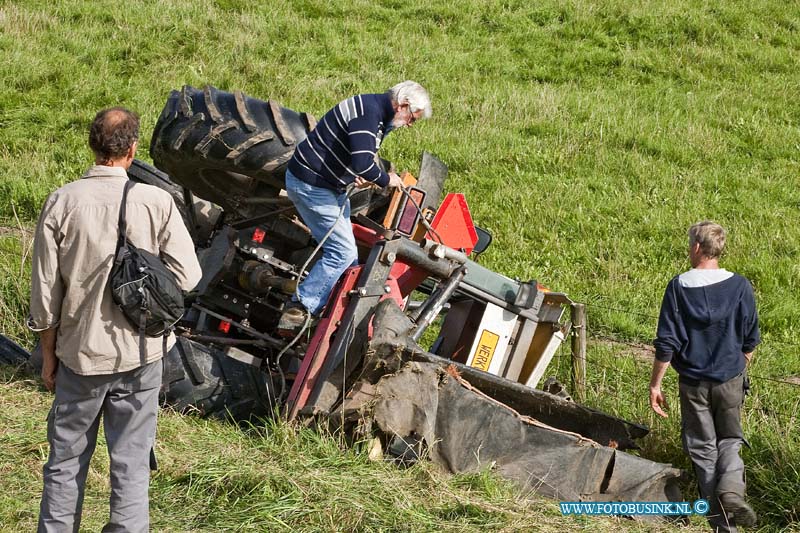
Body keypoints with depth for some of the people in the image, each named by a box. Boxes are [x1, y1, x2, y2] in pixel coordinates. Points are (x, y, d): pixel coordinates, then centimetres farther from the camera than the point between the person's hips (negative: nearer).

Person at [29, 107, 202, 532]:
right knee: (131, 464, 8)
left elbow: (45, 292, -4)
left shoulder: (62, 202, -8)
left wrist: (48, 354, 8)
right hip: (140, 354, 0)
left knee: (66, 461, 13)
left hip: (79, 354, 1)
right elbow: (186, 276, -9)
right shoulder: (156, 202, -10)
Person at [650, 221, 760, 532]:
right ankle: (731, 490, -14)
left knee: (703, 448, 11)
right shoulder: (739, 286, -5)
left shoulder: (678, 287, -10)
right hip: (730, 380, 1)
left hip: (693, 383, -1)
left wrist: (655, 384, -2)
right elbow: (750, 340, 3)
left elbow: (666, 343, -10)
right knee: (729, 440, 16)